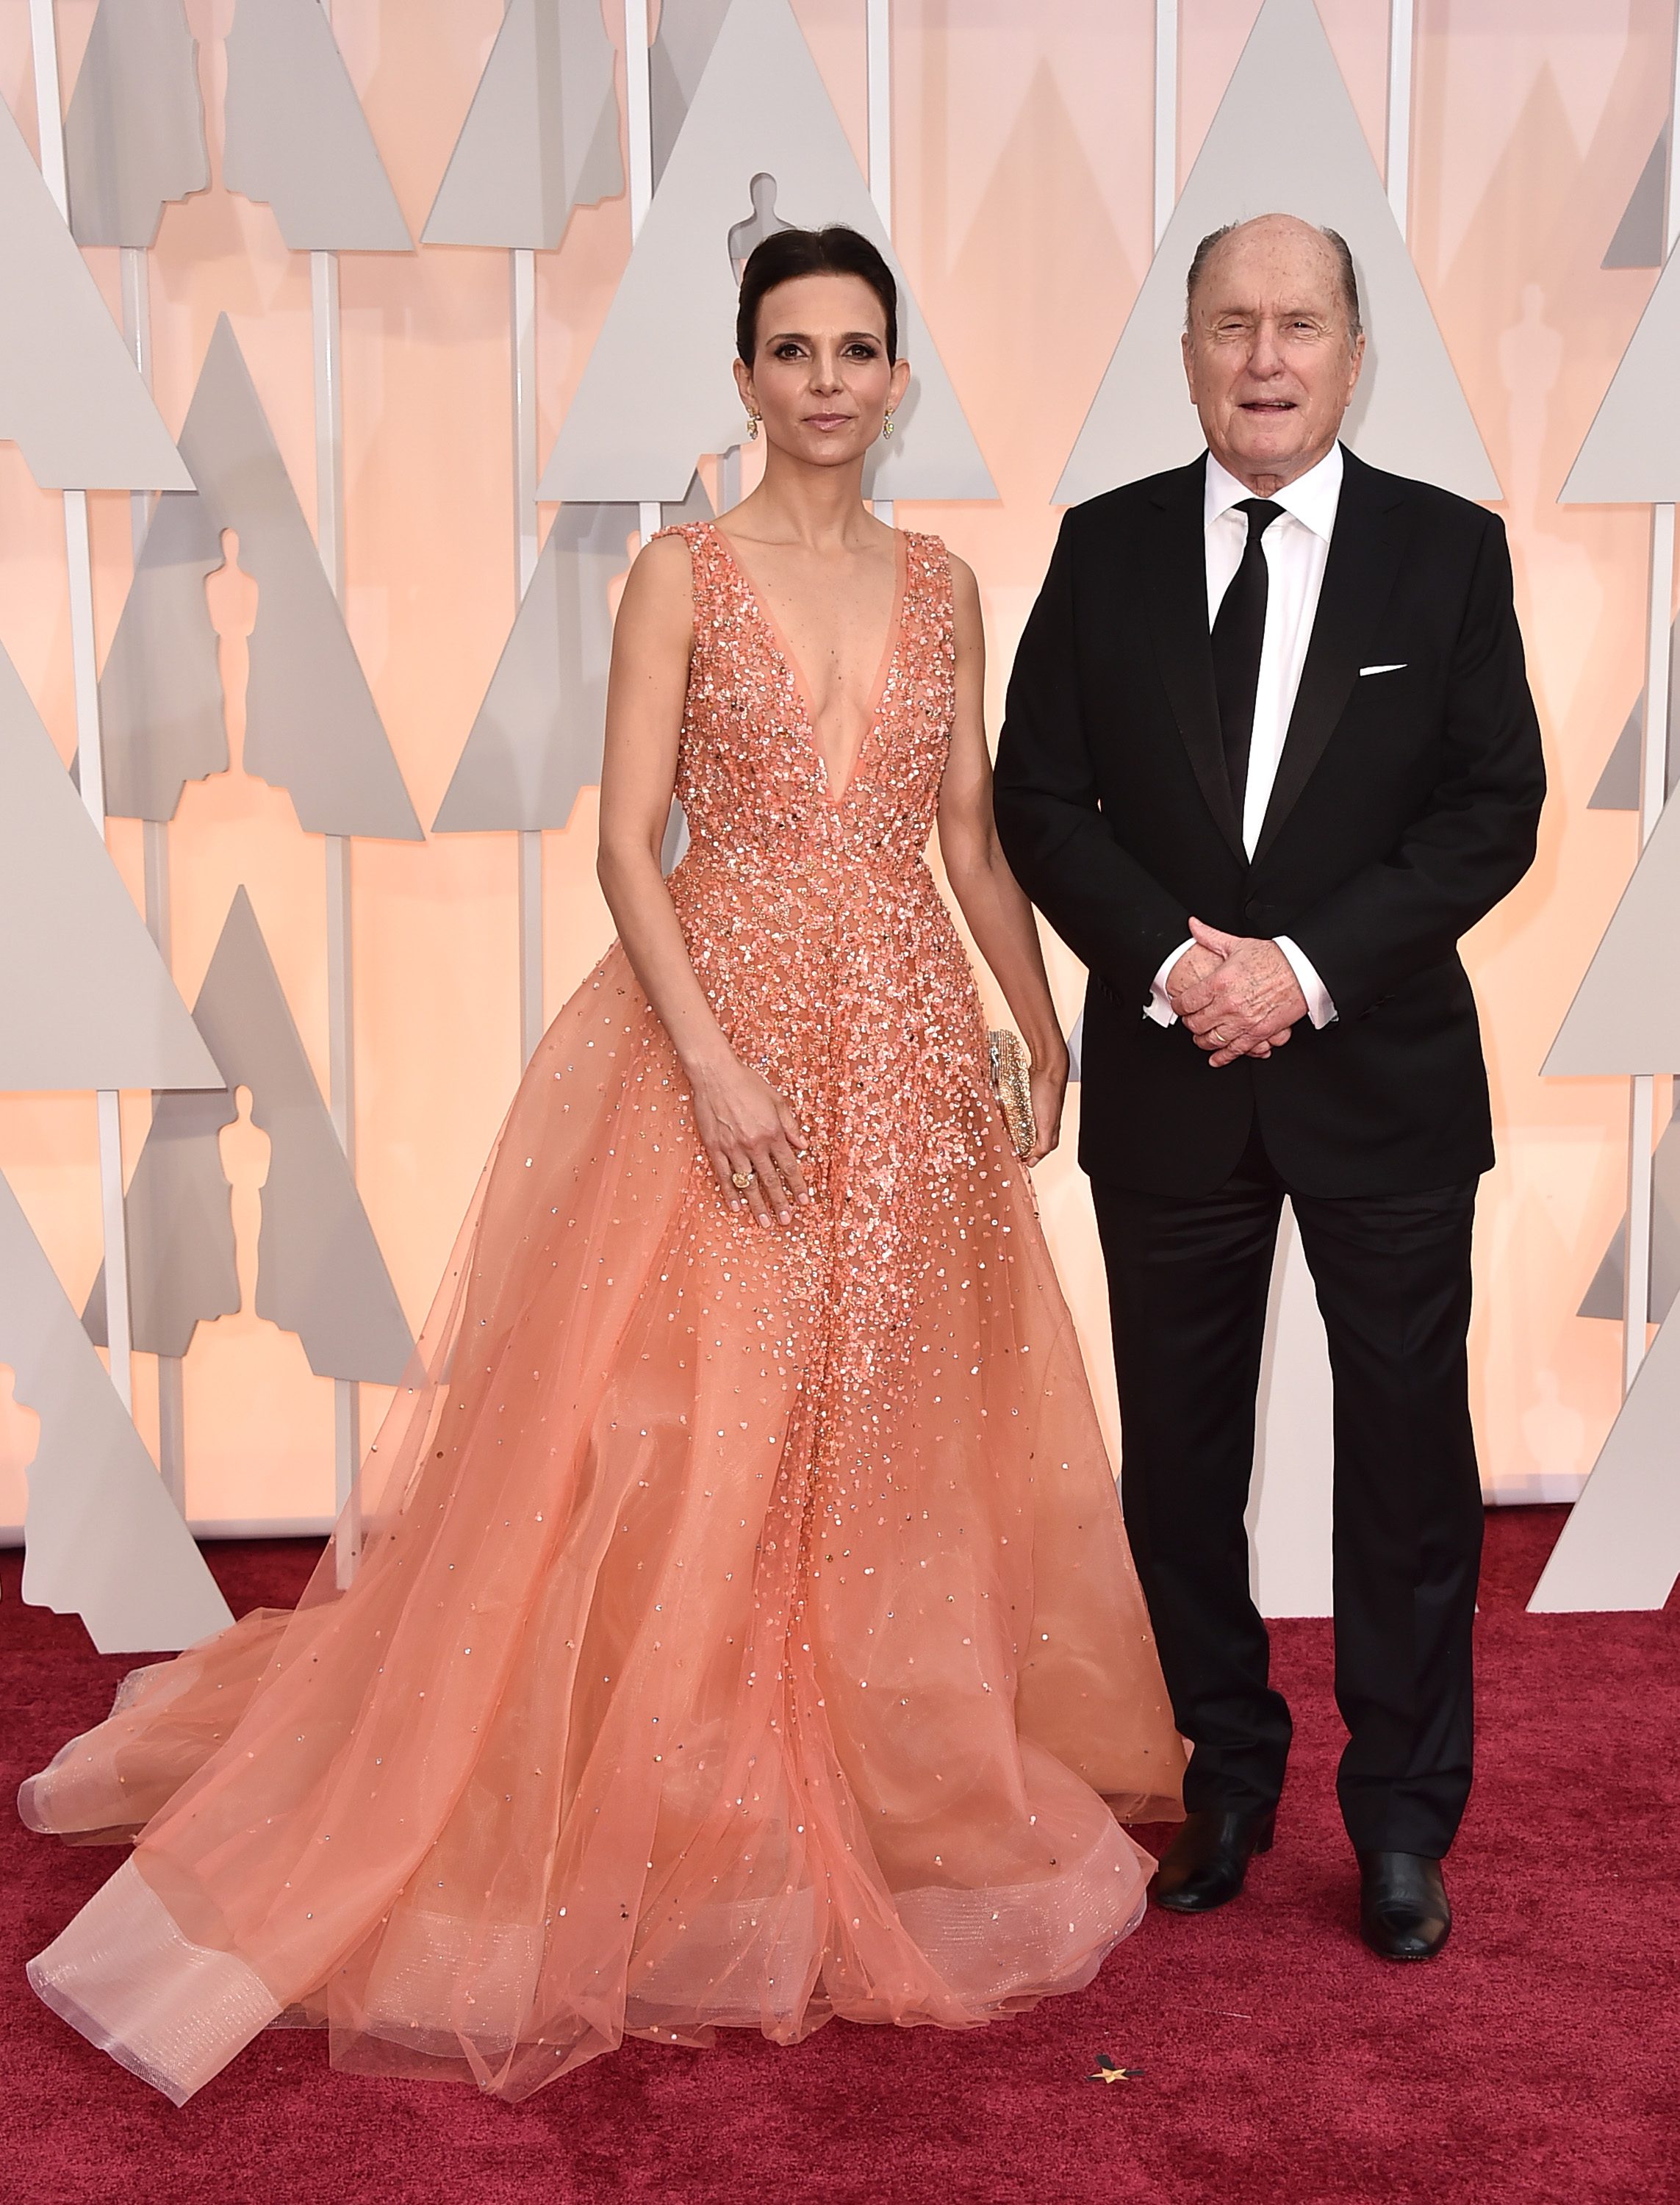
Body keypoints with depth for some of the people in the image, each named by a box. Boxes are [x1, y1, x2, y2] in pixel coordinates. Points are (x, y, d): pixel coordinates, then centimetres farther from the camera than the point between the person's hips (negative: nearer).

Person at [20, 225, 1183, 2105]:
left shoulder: (942, 588, 9)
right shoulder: (682, 573, -3)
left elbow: (972, 836, 13)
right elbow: (625, 841, -8)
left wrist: (1043, 1025, 8)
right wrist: (712, 1058, -17)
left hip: (907, 1047, 4)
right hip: (721, 1022, -4)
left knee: (897, 1424, 10)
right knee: (692, 1441, -2)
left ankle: (889, 1793, 28)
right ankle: (684, 1829, 15)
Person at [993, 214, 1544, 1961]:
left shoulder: (1449, 550, 0)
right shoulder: (1107, 549, 3)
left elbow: (1494, 809, -5)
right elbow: (1039, 798, 2)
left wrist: (1310, 964, -16)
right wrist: (1172, 955, -13)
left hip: (1385, 1077, -1)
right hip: (1168, 1080, 2)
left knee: (1407, 1450, 6)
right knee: (1179, 1453, 11)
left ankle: (1402, 1818, 22)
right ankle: (1222, 1780, 29)